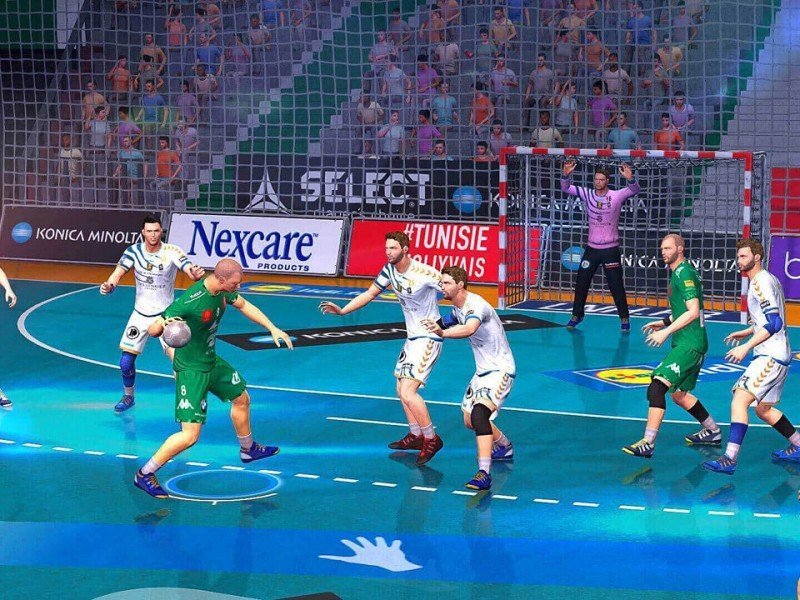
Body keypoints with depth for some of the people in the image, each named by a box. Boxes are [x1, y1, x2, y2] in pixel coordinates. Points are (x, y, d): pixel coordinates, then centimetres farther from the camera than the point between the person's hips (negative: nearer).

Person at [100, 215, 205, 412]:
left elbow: (190, 270, -32)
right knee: (126, 361, 2)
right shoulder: (134, 251, -8)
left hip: (165, 314, -3)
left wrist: (196, 274, -58)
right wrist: (109, 285, -40)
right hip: (141, 313, 3)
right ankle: (128, 396, 29)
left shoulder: (172, 252, -17)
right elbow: (118, 271, -17)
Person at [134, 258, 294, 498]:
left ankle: (248, 449, 55)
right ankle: (144, 475, 4)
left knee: (241, 399, 28)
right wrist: (163, 324, -52)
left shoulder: (223, 291, -8)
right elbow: (152, 330, -28)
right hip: (191, 370, -9)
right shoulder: (188, 302, -33)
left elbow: (243, 305, 13)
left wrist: (273, 328, 10)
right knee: (190, 435, -11)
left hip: (212, 361, 9)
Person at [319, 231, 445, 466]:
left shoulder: (424, 273, -24)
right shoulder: (389, 270, 0)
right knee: (402, 389, 17)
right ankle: (416, 436, 33)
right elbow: (370, 294, 9)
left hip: (428, 338, -9)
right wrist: (342, 310, 2)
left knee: (408, 392, -16)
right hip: (412, 337, 9)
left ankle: (432, 439, -3)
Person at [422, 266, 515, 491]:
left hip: (499, 371, -10)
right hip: (483, 371, 10)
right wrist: (438, 325, 14)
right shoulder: (457, 307, 5)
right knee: (470, 420, 20)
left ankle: (484, 474, -37)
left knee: (480, 413, -30)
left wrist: (443, 333, -61)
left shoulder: (475, 305, -25)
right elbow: (449, 322, 31)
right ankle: (504, 447, 47)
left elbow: (470, 329, -48)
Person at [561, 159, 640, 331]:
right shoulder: (587, 194, -1)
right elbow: (566, 188, -1)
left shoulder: (617, 196, -9)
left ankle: (624, 318, 10)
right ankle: (577, 315, 21)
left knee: (616, 285, -1)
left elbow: (635, 190, -21)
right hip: (592, 248, 3)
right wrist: (566, 174, -21)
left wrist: (630, 179, -42)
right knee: (581, 282, 6)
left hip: (611, 249, -3)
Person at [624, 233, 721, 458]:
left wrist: (666, 331, -21)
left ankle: (648, 443, -25)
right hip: (687, 344, 11)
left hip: (689, 344, -11)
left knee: (657, 386, -20)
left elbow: (694, 311, -21)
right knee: (679, 394, 22)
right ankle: (713, 432, 37)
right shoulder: (680, 272, 18)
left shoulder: (684, 273, -13)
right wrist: (665, 322, 21)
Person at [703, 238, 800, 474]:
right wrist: (748, 332, 26)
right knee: (763, 409, 21)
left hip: (771, 356, -11)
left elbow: (774, 323, -22)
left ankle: (730, 459, -29)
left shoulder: (761, 282, -14)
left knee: (740, 399, -21)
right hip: (775, 355, 11)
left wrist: (746, 346, -23)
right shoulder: (769, 279, 17)